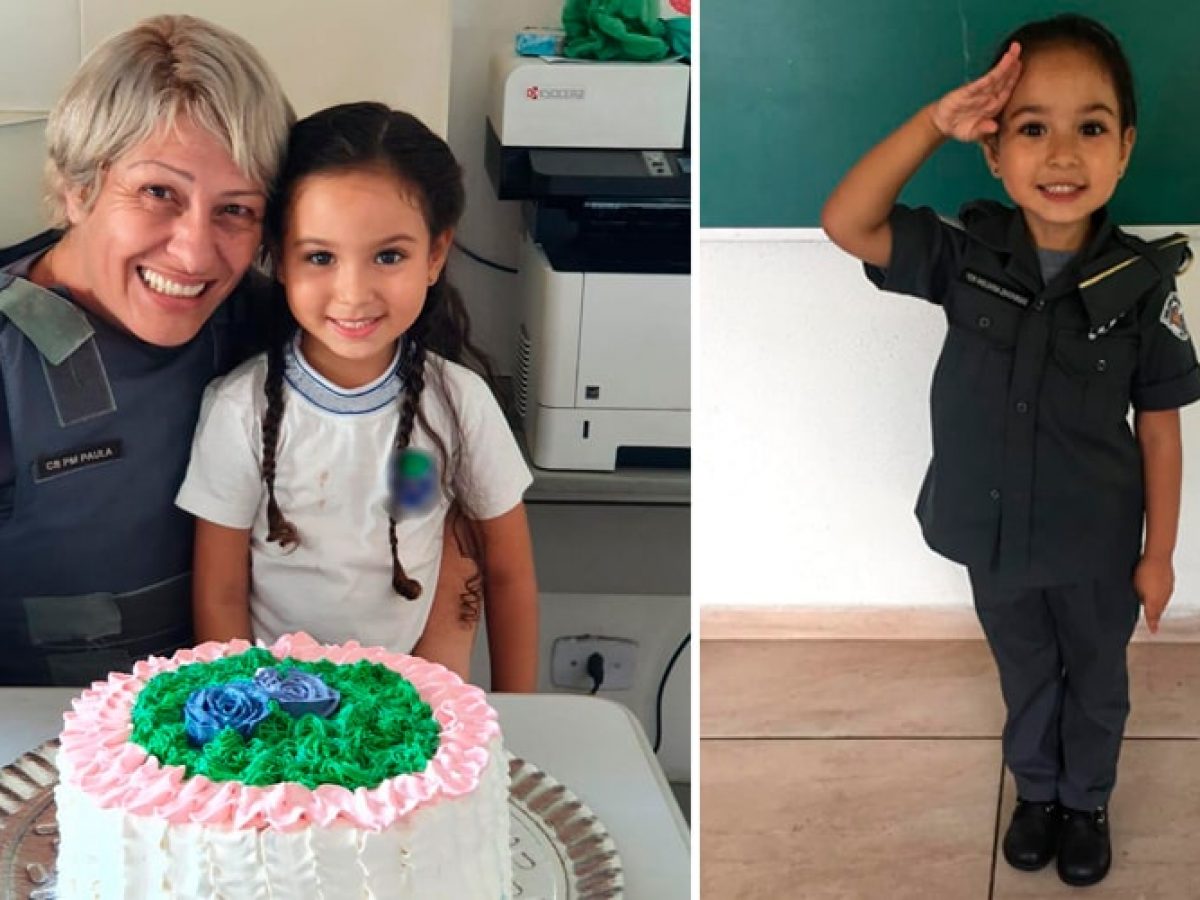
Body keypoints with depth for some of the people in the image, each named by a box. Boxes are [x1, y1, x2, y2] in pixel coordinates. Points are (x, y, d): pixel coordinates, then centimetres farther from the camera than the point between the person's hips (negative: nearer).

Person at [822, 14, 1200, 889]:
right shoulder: (966, 257, -15)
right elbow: (846, 224, -24)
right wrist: (935, 123, -33)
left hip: (1098, 545, -1)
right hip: (994, 537, 1)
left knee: (1095, 682, 23)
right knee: (1025, 674, 25)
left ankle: (1087, 801, 48)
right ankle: (1037, 790, 50)